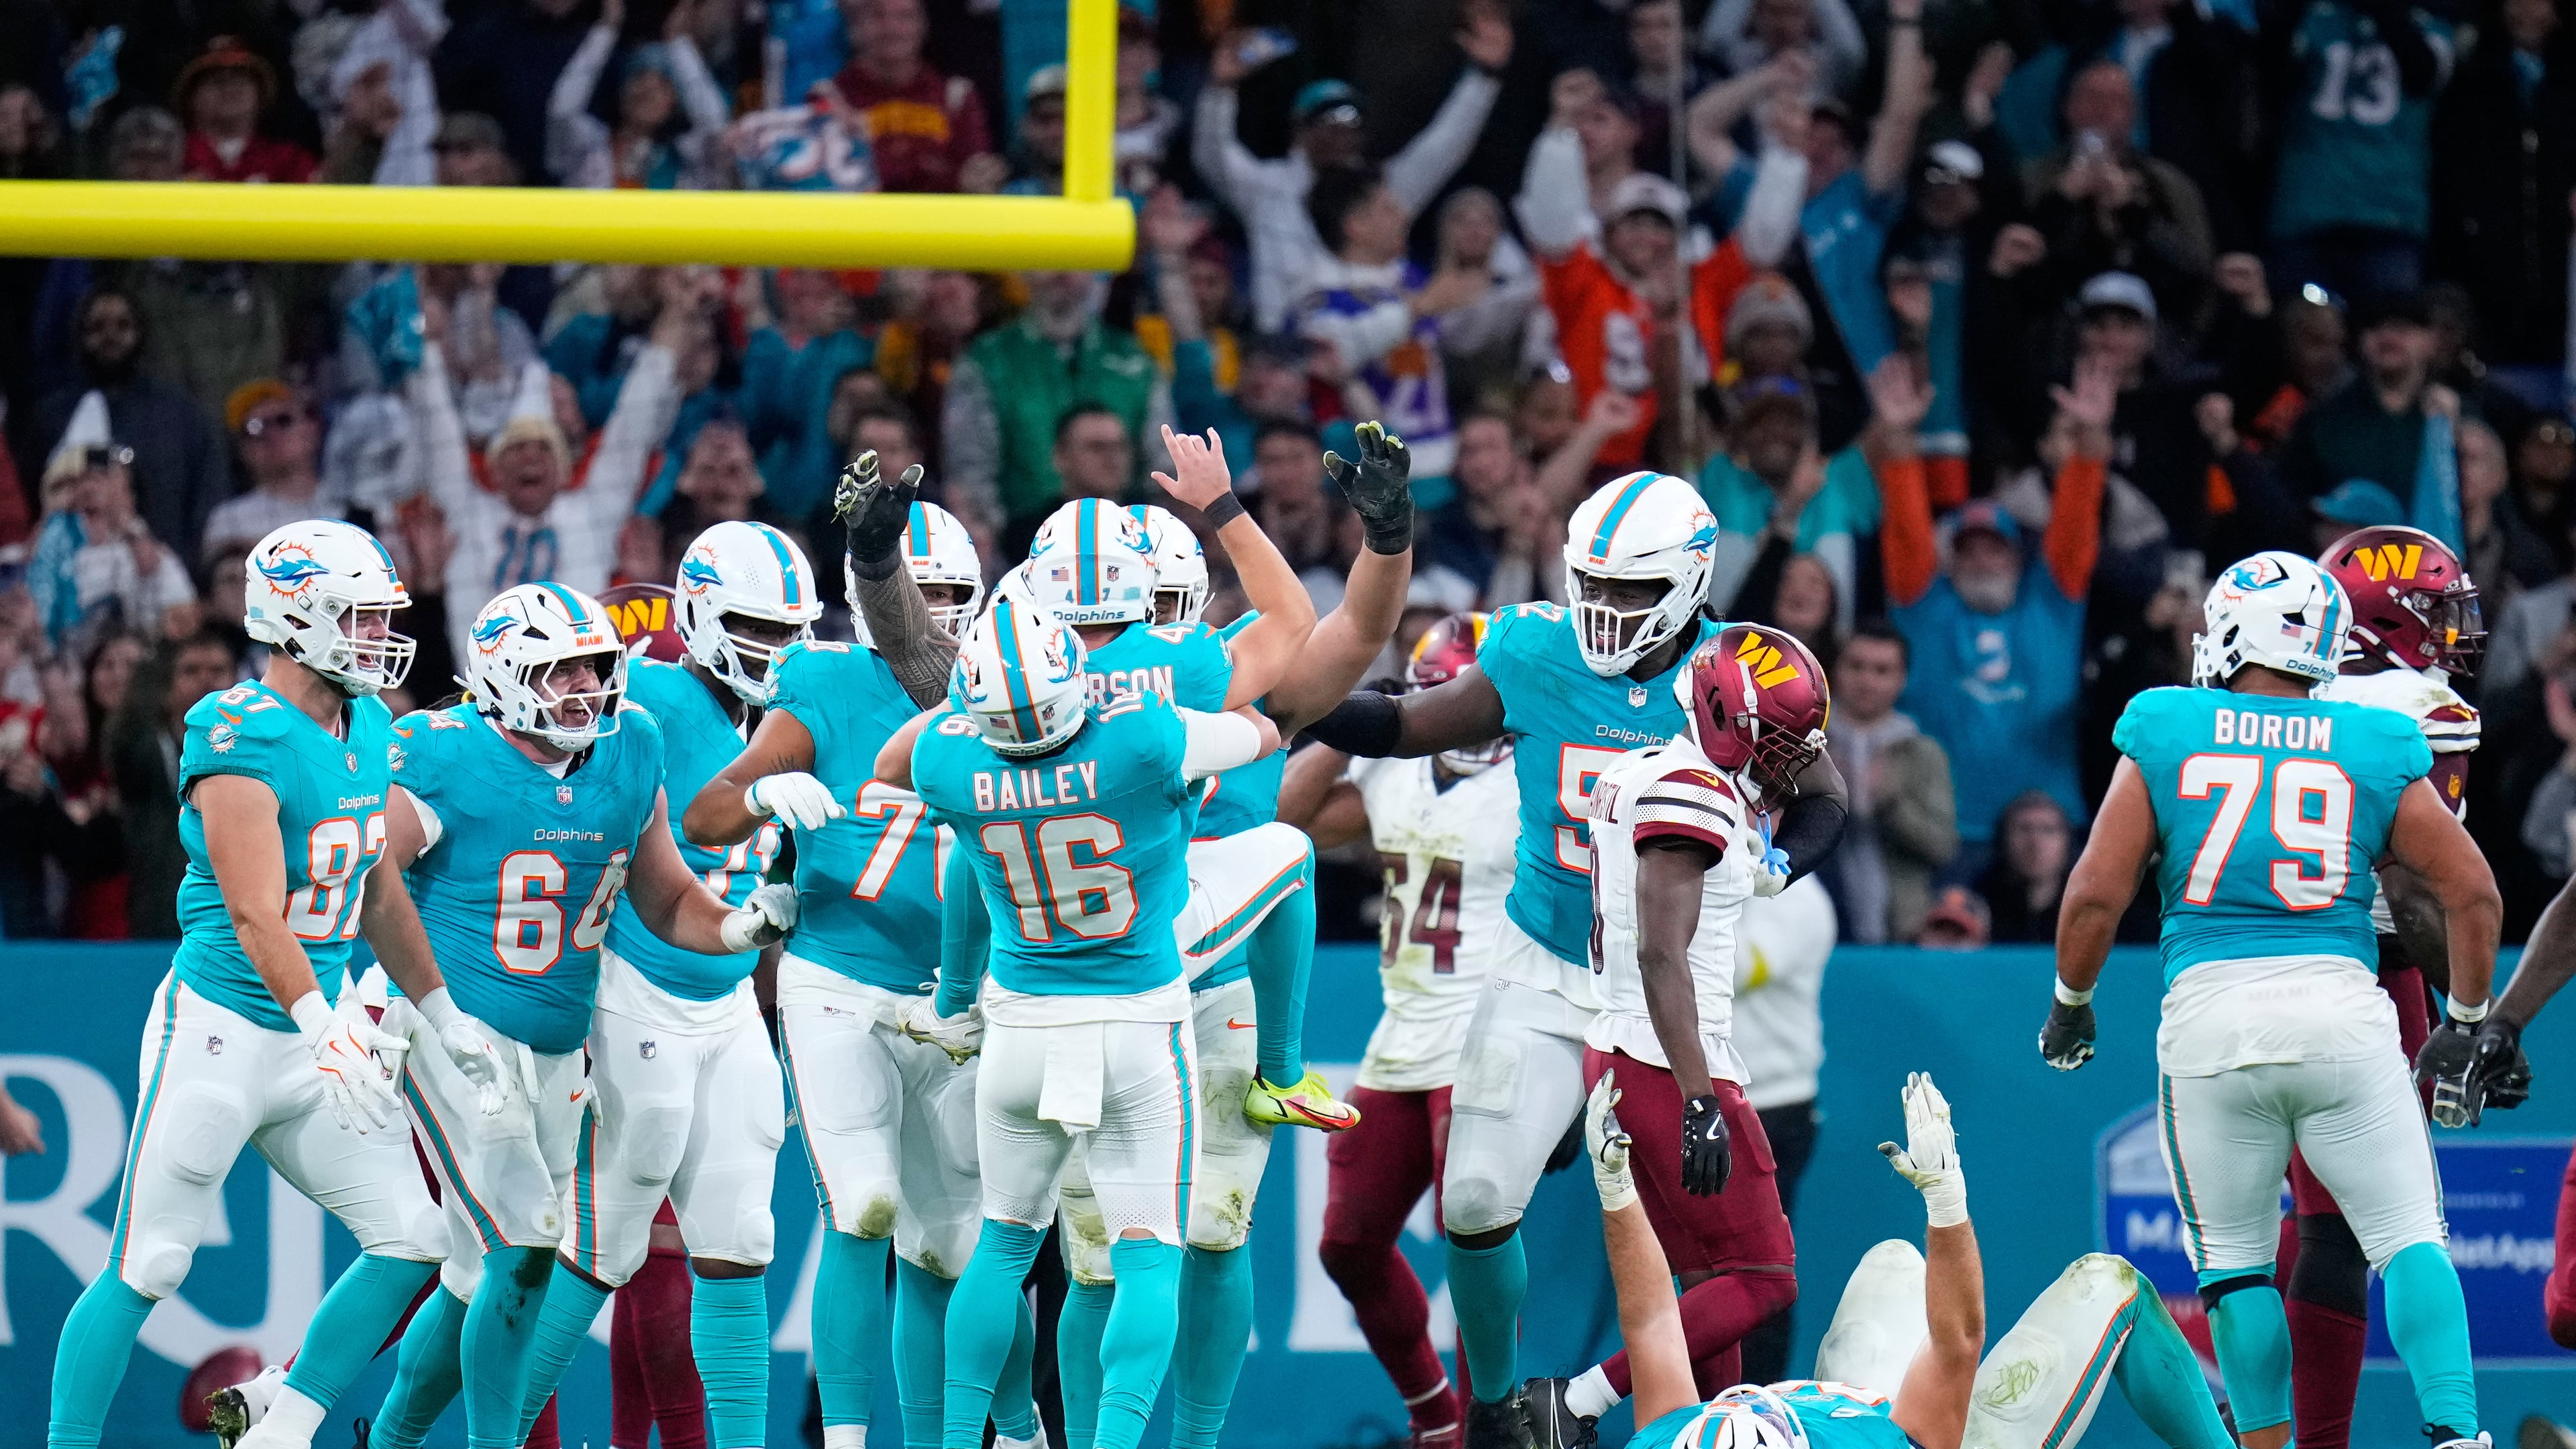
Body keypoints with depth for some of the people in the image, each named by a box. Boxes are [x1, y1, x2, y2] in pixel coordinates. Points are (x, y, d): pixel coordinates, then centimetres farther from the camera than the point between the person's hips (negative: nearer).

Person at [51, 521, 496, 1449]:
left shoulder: (369, 733, 8)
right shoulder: (243, 740, -19)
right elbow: (256, 918, -26)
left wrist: (441, 1015, 25)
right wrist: (329, 1039, -35)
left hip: (315, 1032, 8)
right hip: (221, 1030, -8)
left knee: (411, 1246, 1)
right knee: (143, 1273, -3)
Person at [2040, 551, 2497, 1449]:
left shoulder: (2165, 740, 5)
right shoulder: (2375, 753, 8)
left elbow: (2095, 896, 3)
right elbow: (2473, 894, 8)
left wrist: (2070, 1004, 20)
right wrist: (2463, 1029, 20)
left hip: (2210, 1007, 0)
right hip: (2341, 1008, 0)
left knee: (2236, 1261, 11)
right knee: (2409, 1239, 4)